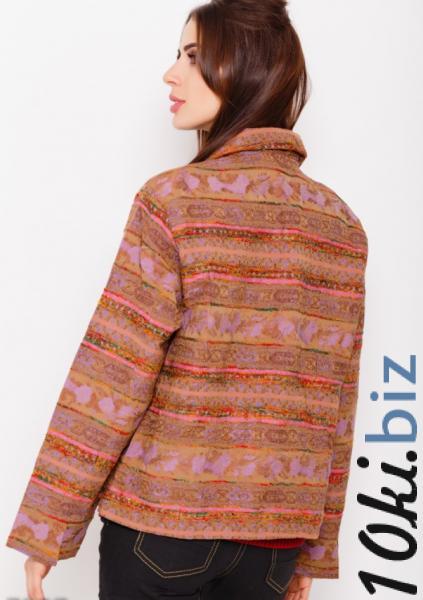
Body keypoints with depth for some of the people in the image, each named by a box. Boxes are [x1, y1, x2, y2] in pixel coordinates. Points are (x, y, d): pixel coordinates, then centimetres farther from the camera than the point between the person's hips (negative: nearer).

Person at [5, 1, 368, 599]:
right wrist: (316, 550, 14)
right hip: (278, 533, 5)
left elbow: (111, 378, -13)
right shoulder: (342, 225, 3)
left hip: (162, 520, -4)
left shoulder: (175, 200, -12)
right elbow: (336, 407, 6)